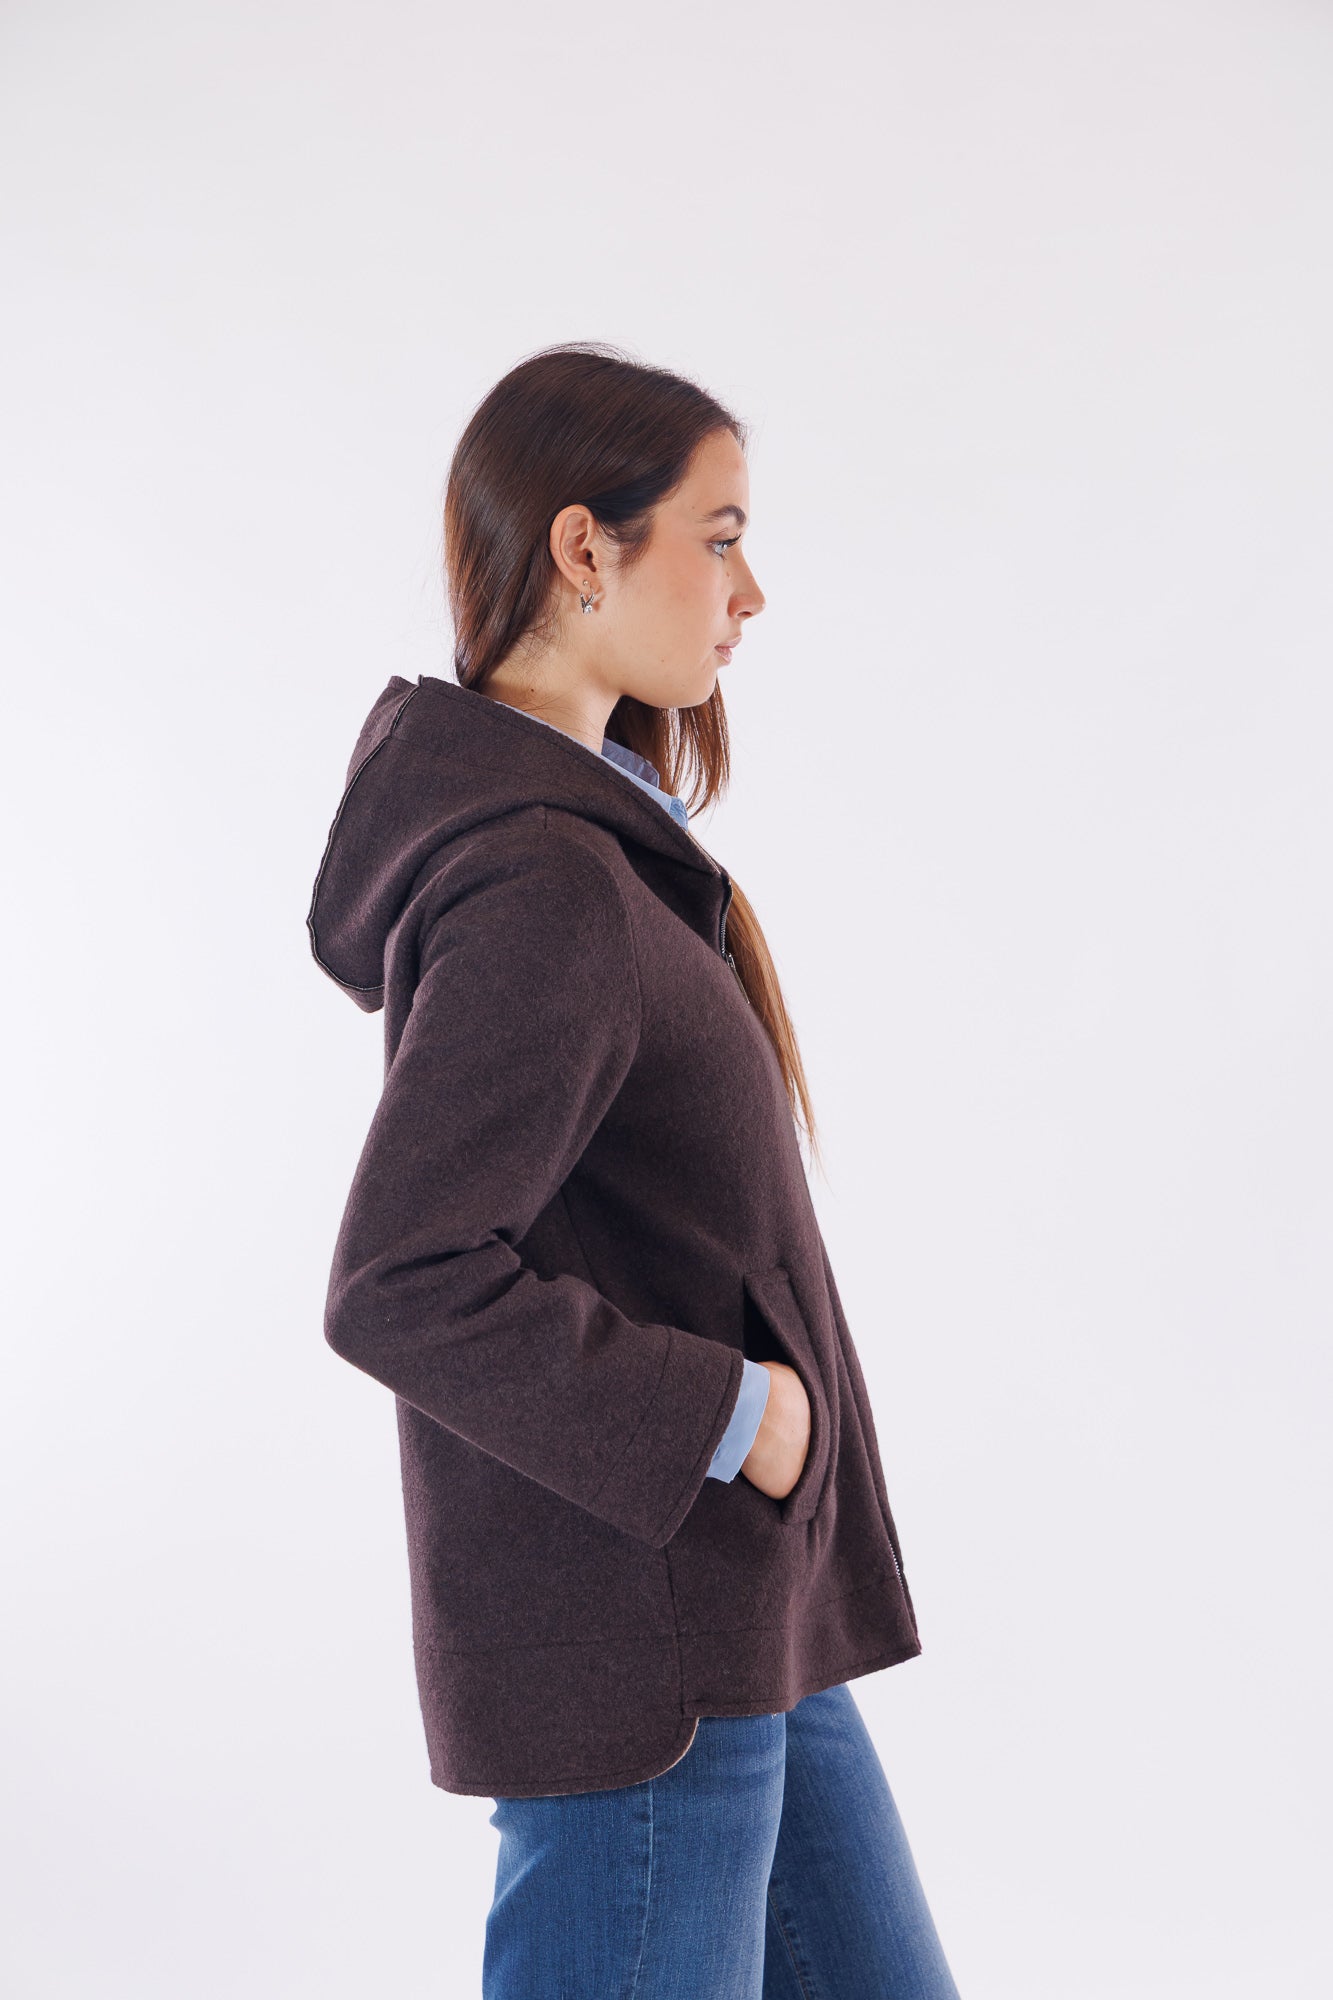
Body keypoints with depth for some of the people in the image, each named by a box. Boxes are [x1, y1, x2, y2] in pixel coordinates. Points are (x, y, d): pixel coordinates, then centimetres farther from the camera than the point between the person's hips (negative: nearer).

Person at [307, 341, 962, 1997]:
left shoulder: (581, 841, 10)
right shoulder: (547, 890, -22)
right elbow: (397, 1286, -26)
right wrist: (720, 1413, -19)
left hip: (748, 1623, 10)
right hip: (634, 1659, -10)